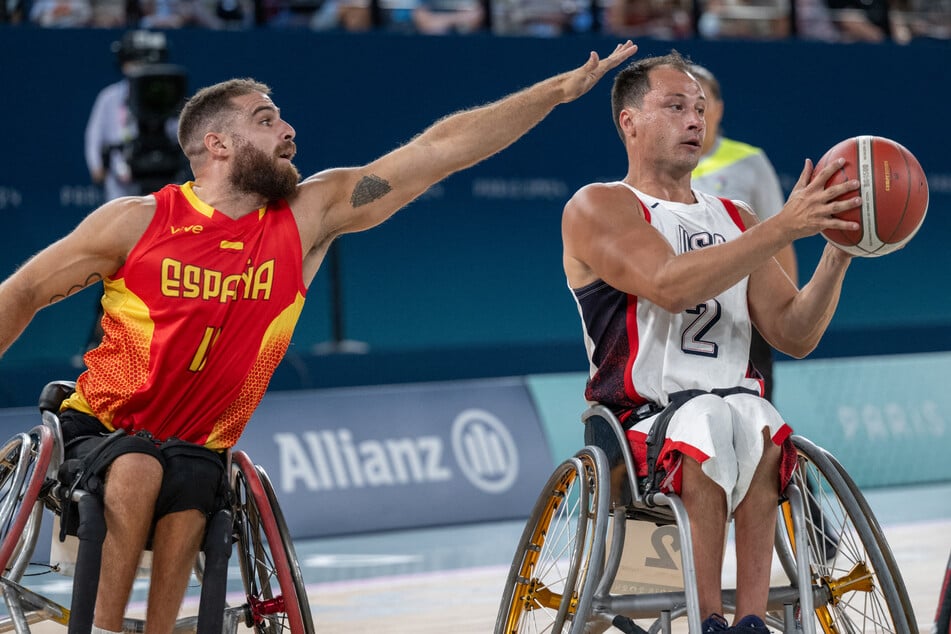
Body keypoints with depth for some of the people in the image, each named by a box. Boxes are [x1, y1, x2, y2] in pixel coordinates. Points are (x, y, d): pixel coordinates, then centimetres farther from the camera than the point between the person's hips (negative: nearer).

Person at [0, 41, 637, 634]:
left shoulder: (309, 216, -4)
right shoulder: (137, 221, -10)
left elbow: (444, 148, -7)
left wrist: (563, 88, -9)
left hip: (196, 448, 2)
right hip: (99, 429, -2)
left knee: (184, 512, -30)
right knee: (139, 470, -34)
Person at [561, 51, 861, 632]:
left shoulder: (735, 220, 21)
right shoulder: (598, 208, 2)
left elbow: (794, 335, 14)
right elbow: (670, 286, -18)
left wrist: (838, 252, -3)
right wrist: (784, 228, -23)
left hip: (735, 414, 4)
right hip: (637, 428, -4)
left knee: (754, 417, -33)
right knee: (709, 416, -37)